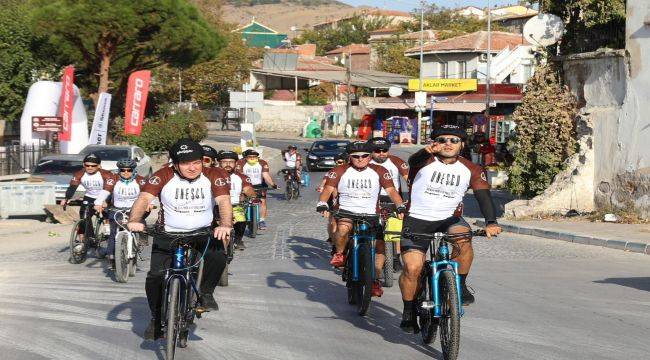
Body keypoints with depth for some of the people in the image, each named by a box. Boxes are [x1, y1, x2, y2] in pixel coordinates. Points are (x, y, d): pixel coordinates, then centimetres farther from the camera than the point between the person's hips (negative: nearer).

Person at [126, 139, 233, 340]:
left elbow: (224, 201, -20)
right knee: (156, 276, -15)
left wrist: (225, 225, -40)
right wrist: (134, 221, -40)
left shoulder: (214, 176, -9)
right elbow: (144, 197, -21)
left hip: (203, 233, 0)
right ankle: (157, 319, 10)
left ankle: (206, 293, -1)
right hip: (168, 234, 0)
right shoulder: (164, 177, -10)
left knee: (217, 256, -30)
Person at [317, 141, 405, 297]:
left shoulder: (379, 172, 3)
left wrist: (400, 206, -19)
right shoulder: (340, 171, 0)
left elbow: (391, 190, -2)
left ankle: (375, 279, 20)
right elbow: (328, 189, -8)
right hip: (346, 211, -2)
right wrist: (322, 205, -27)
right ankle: (339, 253, -7)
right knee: (343, 228, -36)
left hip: (370, 214, 2)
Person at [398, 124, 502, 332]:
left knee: (463, 238, -32)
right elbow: (413, 161, -29)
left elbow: (483, 195, -11)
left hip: (449, 219, 2)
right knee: (412, 268, -14)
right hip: (417, 220, -2)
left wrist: (491, 222, -29)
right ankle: (409, 311, 10)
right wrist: (427, 152, -51)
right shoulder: (424, 162, -7)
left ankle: (460, 285, -10)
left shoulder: (471, 170, 0)